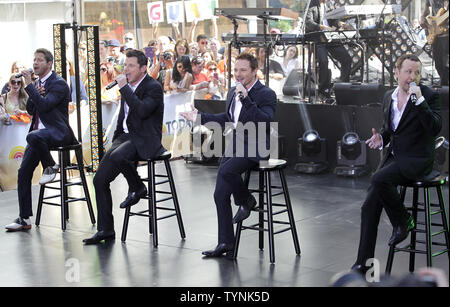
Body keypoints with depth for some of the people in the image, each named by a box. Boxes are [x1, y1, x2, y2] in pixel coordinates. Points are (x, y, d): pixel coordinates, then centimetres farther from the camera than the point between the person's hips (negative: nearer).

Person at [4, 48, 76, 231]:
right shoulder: (37, 83, 17)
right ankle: (24, 219, 3)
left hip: (57, 132, -8)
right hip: (39, 134, 8)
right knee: (24, 172, -1)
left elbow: (44, 105, -22)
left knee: (33, 137, -40)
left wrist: (29, 86, -22)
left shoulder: (59, 84, -9)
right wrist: (35, 94, -2)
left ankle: (51, 167, -12)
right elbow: (30, 110, 15)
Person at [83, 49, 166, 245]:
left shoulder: (154, 87, -8)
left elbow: (141, 111, -26)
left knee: (116, 156, -37)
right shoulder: (128, 87, 16)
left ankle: (137, 188, -9)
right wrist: (115, 141, 16)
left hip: (145, 140, -8)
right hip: (126, 136, 8)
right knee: (100, 179, -5)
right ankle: (105, 230, 2)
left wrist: (124, 88, -21)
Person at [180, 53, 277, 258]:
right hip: (234, 146, 8)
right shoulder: (233, 92, 13)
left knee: (226, 170, -34)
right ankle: (226, 244, 10)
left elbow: (266, 121, -26)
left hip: (254, 148, -8)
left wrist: (247, 100, -30)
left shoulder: (266, 95, -10)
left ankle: (246, 201, -3)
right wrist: (200, 117, 23)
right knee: (220, 195, 2)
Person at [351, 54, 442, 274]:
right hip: (393, 157, 6)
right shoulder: (388, 97, 11)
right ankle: (363, 264, 0)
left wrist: (419, 99, -27)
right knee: (370, 206, -7)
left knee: (379, 179, -32)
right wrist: (381, 138, 4)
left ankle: (402, 221, -5)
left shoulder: (429, 96, -7)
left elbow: (435, 128, -21)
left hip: (417, 160, -6)